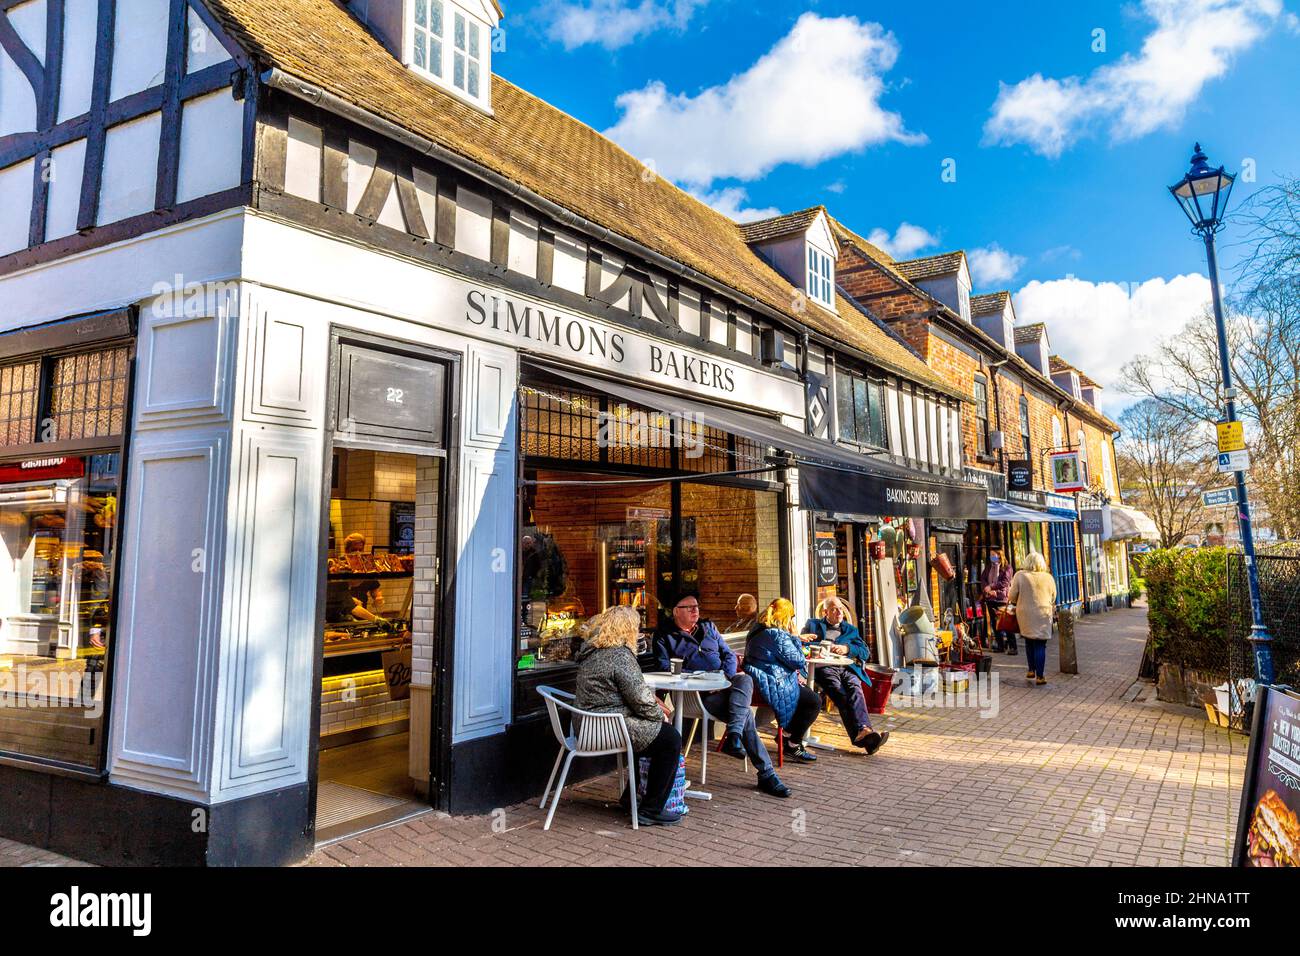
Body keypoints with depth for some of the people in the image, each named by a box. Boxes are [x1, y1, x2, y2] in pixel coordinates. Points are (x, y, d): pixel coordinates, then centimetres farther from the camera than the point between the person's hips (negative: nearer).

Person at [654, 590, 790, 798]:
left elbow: (729, 654, 19)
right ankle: (766, 774, -24)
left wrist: (727, 675, -4)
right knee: (745, 715, -27)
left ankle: (733, 737, -43)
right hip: (698, 694, -5)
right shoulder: (665, 635, 7)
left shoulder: (708, 627, 23)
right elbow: (665, 669, -5)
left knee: (745, 680, -33)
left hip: (725, 684, 5)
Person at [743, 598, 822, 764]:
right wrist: (794, 636, -4)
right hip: (774, 686, -11)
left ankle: (787, 733, 26)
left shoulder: (758, 631, 12)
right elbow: (798, 661, -15)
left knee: (809, 692, 23)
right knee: (814, 701, -5)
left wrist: (795, 673, 12)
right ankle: (793, 745, 4)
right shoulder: (778, 635, -20)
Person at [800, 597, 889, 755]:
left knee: (855, 690, -32)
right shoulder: (813, 625, 28)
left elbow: (866, 652, 17)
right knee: (841, 694, -32)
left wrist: (846, 648, -1)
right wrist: (823, 646, -2)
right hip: (824, 668, -2)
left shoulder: (851, 629, 32)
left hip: (848, 668, 2)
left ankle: (863, 732, -51)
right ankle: (863, 731, -50)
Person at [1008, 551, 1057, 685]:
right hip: (1043, 614, 0)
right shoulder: (1048, 577, 3)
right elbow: (1053, 599, 13)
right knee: (1040, 645, 3)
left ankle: (1031, 670, 21)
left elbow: (1012, 597, -3)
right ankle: (1039, 676, 2)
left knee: (1029, 642, 18)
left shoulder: (1020, 575, -4)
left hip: (1025, 614, 0)